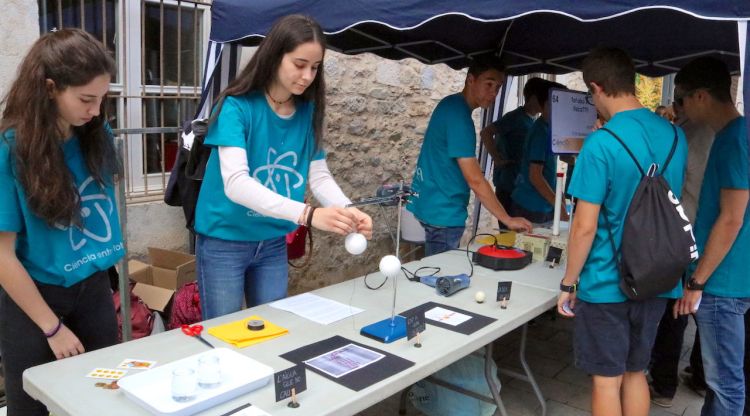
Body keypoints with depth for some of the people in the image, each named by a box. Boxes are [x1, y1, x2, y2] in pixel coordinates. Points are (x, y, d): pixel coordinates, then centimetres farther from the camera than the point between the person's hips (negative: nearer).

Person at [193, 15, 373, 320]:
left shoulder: (308, 111, -2)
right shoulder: (237, 106, -19)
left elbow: (319, 176, -3)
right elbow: (235, 183, -31)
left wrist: (348, 210, -24)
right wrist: (307, 214, -42)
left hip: (274, 243, 5)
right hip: (224, 242, -5)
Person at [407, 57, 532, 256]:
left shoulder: (450, 104, 10)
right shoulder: (459, 115, -20)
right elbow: (475, 180, -22)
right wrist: (508, 220, -17)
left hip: (431, 205, 10)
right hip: (443, 213, -10)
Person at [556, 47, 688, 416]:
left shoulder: (601, 144, -20)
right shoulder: (675, 135, 1)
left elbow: (585, 227, -18)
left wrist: (568, 284, -7)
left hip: (606, 284, -6)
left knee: (606, 380, 9)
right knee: (635, 372, 21)